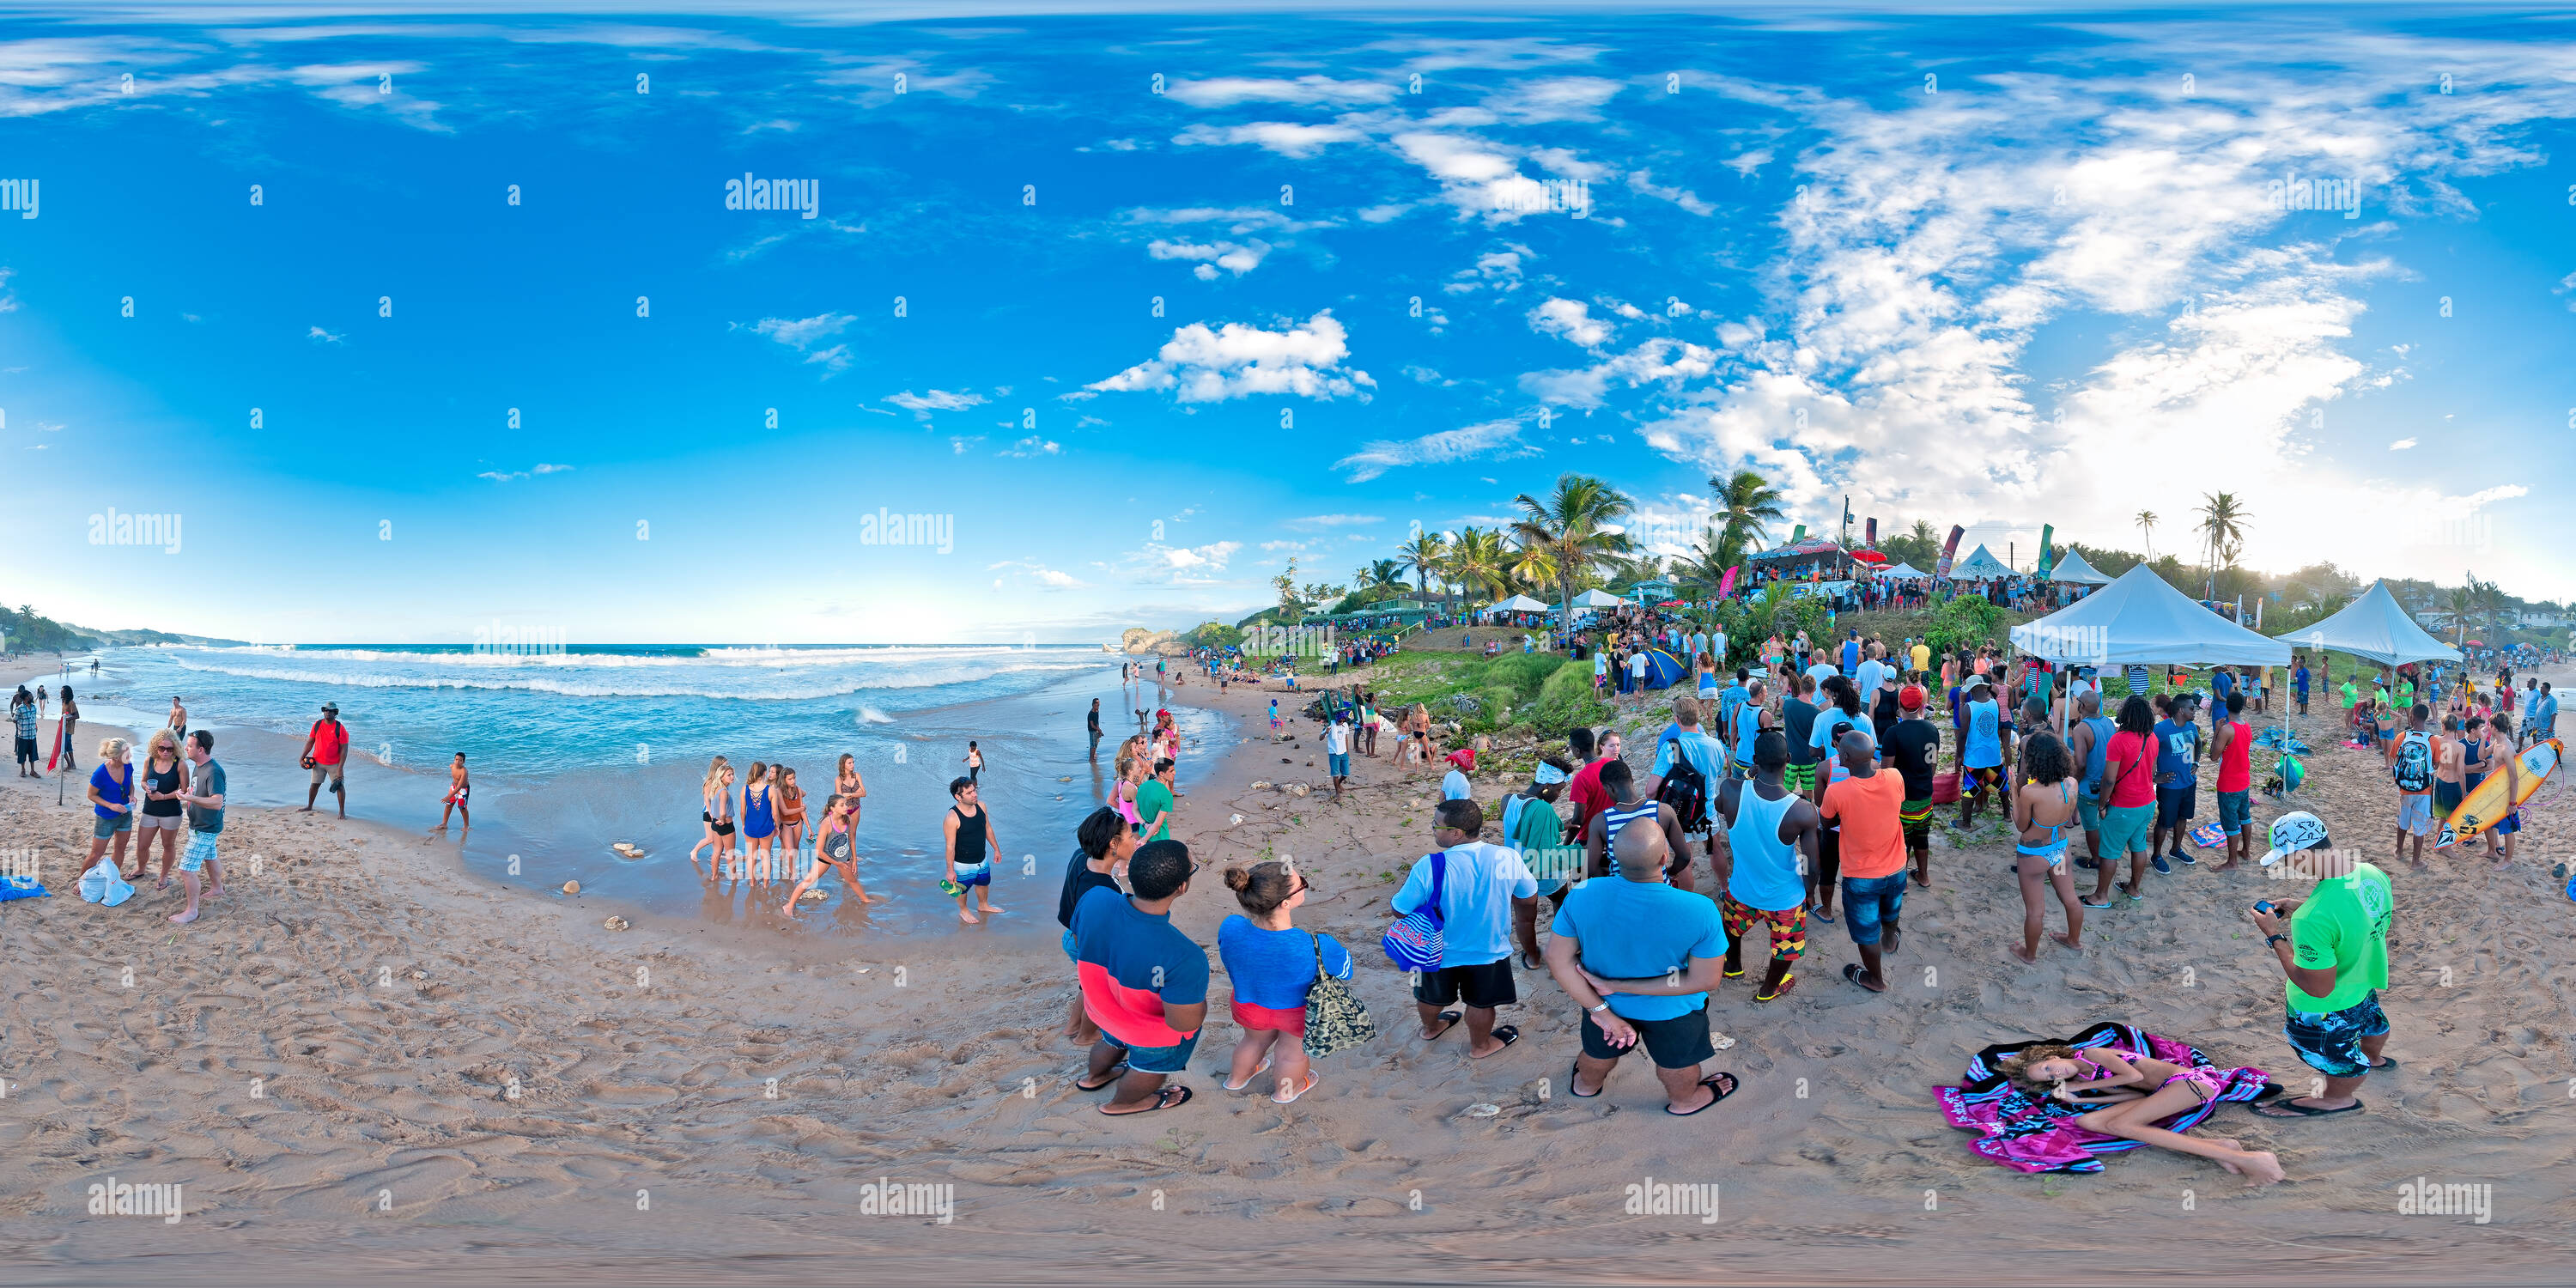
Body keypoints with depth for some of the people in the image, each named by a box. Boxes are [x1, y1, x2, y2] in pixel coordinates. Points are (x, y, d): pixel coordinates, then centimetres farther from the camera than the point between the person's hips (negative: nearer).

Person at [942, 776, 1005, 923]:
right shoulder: (952, 818, -31)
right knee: (962, 889, 20)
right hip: (963, 865, -6)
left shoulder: (981, 806, -12)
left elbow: (988, 829, 5)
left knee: (983, 883, 29)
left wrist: (996, 849, 13)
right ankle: (963, 911, 49)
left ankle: (983, 905, 57)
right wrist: (950, 870, -16)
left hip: (982, 860, 6)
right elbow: (950, 846, -23)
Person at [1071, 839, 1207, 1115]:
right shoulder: (1184, 959, -46)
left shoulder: (1094, 898, -29)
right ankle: (1121, 1104, 60)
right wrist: (1196, 983, -14)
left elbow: (1079, 943, -7)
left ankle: (1094, 1077, 68)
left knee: (1114, 1042, 39)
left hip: (1101, 1008, 5)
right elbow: (1185, 1022, -33)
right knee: (1151, 1065, 31)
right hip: (1155, 1033, -5)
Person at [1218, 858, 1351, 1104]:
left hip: (1248, 1003, 3)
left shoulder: (1230, 928, -33)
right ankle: (1286, 1091, 61)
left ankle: (1237, 1078, 64)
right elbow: (1345, 971, -20)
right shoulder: (1317, 947, -42)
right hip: (1299, 1010, -3)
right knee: (1293, 1050, 31)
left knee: (1256, 1040, 36)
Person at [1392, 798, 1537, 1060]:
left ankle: (1430, 1028, 57)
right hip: (1490, 950, 0)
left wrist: (1410, 876, -4)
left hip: (1441, 951, 0)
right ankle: (1480, 1045, 49)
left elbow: (1399, 910, -20)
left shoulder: (1429, 866, -32)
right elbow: (1529, 896, -6)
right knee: (1481, 1002, 26)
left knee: (1432, 996, 30)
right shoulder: (1508, 858, -24)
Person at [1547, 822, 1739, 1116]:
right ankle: (1683, 1101, 60)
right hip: (1671, 1012, -2)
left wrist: (1602, 1010, -15)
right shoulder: (1699, 912, -34)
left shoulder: (1581, 896, -29)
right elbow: (1707, 981, -27)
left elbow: (1558, 959, -21)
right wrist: (1618, 987, -26)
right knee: (1676, 1059, 31)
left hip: (1604, 1001, 2)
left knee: (1601, 1050, 34)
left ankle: (1586, 1085, 64)